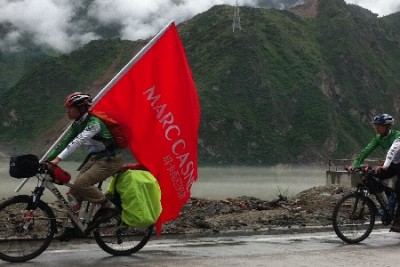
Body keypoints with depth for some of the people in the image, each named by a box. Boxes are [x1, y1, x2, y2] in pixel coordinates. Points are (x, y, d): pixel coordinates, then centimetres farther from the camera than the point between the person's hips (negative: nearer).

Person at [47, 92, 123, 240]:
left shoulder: (94, 122, -23)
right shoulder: (77, 124, 5)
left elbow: (78, 142, -35)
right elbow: (64, 142, 5)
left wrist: (58, 159, -42)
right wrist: (47, 160, -3)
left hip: (111, 160, -9)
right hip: (96, 158, 9)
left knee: (81, 183, -21)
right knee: (75, 187, -1)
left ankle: (109, 206, -7)